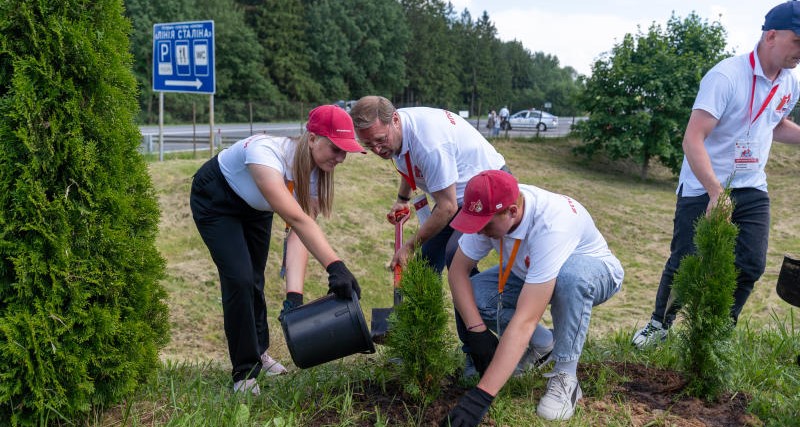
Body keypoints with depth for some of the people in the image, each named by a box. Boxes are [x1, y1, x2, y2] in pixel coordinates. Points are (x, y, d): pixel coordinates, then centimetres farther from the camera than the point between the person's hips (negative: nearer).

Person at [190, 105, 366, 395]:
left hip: (254, 206, 6)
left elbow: (299, 236, -29)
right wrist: (335, 266, -61)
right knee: (240, 280, -14)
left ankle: (258, 352, 36)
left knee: (254, 280, 12)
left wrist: (294, 295, -40)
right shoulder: (266, 152, -42)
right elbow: (296, 219, -53)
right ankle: (245, 373, 3)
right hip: (216, 202, -6)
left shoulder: (317, 174, -21)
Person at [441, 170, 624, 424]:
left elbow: (525, 320, -47)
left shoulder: (551, 225, -42)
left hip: (596, 273, -5)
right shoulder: (491, 210, -24)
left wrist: (481, 396, -49)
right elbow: (458, 270, -15)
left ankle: (564, 377, -21)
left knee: (570, 274, -41)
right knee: (472, 297, -21)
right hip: (530, 275, 5)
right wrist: (477, 331, -29)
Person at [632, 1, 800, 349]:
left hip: (752, 189, 6)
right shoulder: (726, 76, -20)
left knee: (751, 266, 1)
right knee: (685, 263, -1)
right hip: (703, 189, -6)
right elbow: (693, 139, -27)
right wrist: (716, 192, -34)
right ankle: (659, 325, 22)